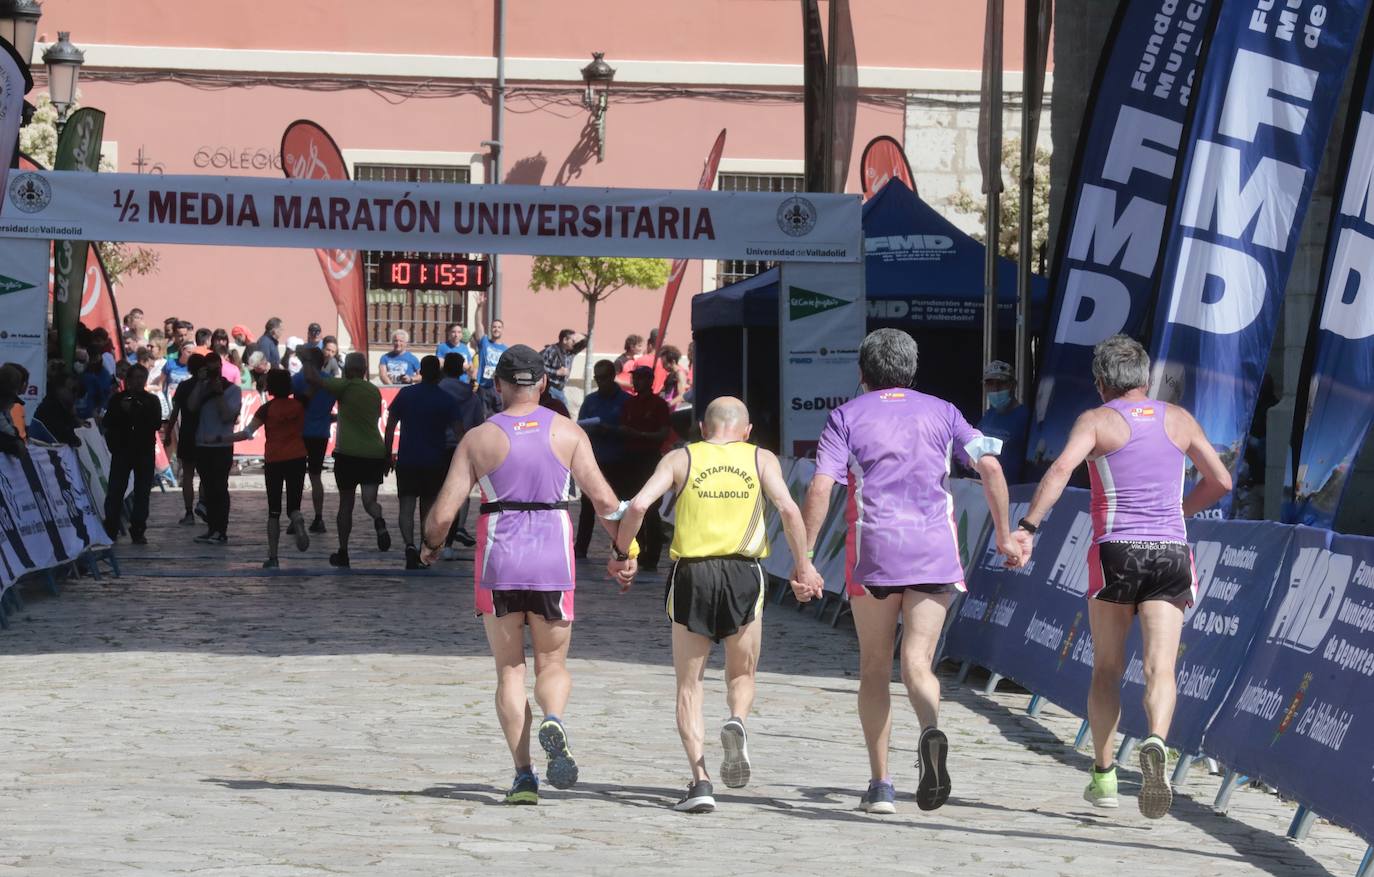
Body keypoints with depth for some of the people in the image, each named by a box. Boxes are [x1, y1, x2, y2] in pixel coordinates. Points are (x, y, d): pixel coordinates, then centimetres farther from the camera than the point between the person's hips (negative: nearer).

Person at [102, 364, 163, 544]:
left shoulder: (151, 401, 9)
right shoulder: (118, 399, 7)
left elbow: (157, 424, -2)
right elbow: (108, 422, 1)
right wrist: (122, 411, -13)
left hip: (145, 450, 1)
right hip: (122, 449, -1)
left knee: (142, 492, 2)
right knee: (115, 490, -6)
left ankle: (137, 531, 7)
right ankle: (110, 530, -3)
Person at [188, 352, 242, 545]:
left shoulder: (233, 390, -1)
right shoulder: (203, 387, 10)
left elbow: (227, 416, -11)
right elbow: (192, 406, -7)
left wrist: (219, 392, -15)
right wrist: (200, 383, -9)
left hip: (222, 446, -4)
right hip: (202, 445, 4)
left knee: (220, 489, -6)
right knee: (208, 489, 8)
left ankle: (221, 531, -6)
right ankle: (212, 529, 13)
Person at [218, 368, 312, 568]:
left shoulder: (267, 409, -8)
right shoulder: (300, 405, 0)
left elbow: (247, 433, -14)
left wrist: (221, 439, -10)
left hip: (273, 461, -2)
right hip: (297, 459, 2)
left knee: (274, 511, 7)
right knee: (293, 505, 8)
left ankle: (273, 557, 4)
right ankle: (298, 523, -31)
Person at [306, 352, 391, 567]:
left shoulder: (346, 387, -7)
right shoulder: (375, 391, 10)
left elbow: (313, 379, -12)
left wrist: (308, 363, 7)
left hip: (348, 453, -3)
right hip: (375, 452, 3)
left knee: (346, 504, 9)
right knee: (369, 499, 0)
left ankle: (343, 552, 14)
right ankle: (379, 522, -35)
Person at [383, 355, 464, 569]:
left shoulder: (405, 394, 0)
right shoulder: (447, 400, -4)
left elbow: (390, 426, 3)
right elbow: (459, 430, -9)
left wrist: (387, 454, 11)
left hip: (406, 461, 0)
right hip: (434, 462, 0)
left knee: (406, 506, -3)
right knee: (428, 508, 14)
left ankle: (409, 545, -27)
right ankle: (424, 554, 19)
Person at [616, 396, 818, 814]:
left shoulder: (681, 458, 9)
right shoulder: (761, 459, 9)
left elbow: (639, 504, -4)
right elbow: (787, 508, -6)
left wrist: (621, 550, 8)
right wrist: (803, 563, 1)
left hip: (691, 574, 0)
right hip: (744, 575, 0)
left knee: (689, 684, 9)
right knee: (742, 675, 19)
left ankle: (700, 780, -6)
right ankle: (737, 722, -14)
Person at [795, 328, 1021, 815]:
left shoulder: (847, 416, 8)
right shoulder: (941, 411, 14)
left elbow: (819, 489, -4)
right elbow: (990, 466, 1)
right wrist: (1004, 535, 7)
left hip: (873, 549, -1)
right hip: (934, 550, 1)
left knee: (874, 667, 11)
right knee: (917, 661, -2)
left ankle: (880, 785, 9)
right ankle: (932, 730, -35)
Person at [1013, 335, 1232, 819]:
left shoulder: (1097, 420, 2)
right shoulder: (1178, 419, 13)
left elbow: (1061, 468, -16)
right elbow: (1220, 481, 17)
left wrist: (1027, 526, -22)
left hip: (1116, 552, -2)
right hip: (1171, 553, 2)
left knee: (1106, 670, 13)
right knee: (1160, 668, -8)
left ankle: (1103, 774, 12)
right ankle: (1156, 742, -36)